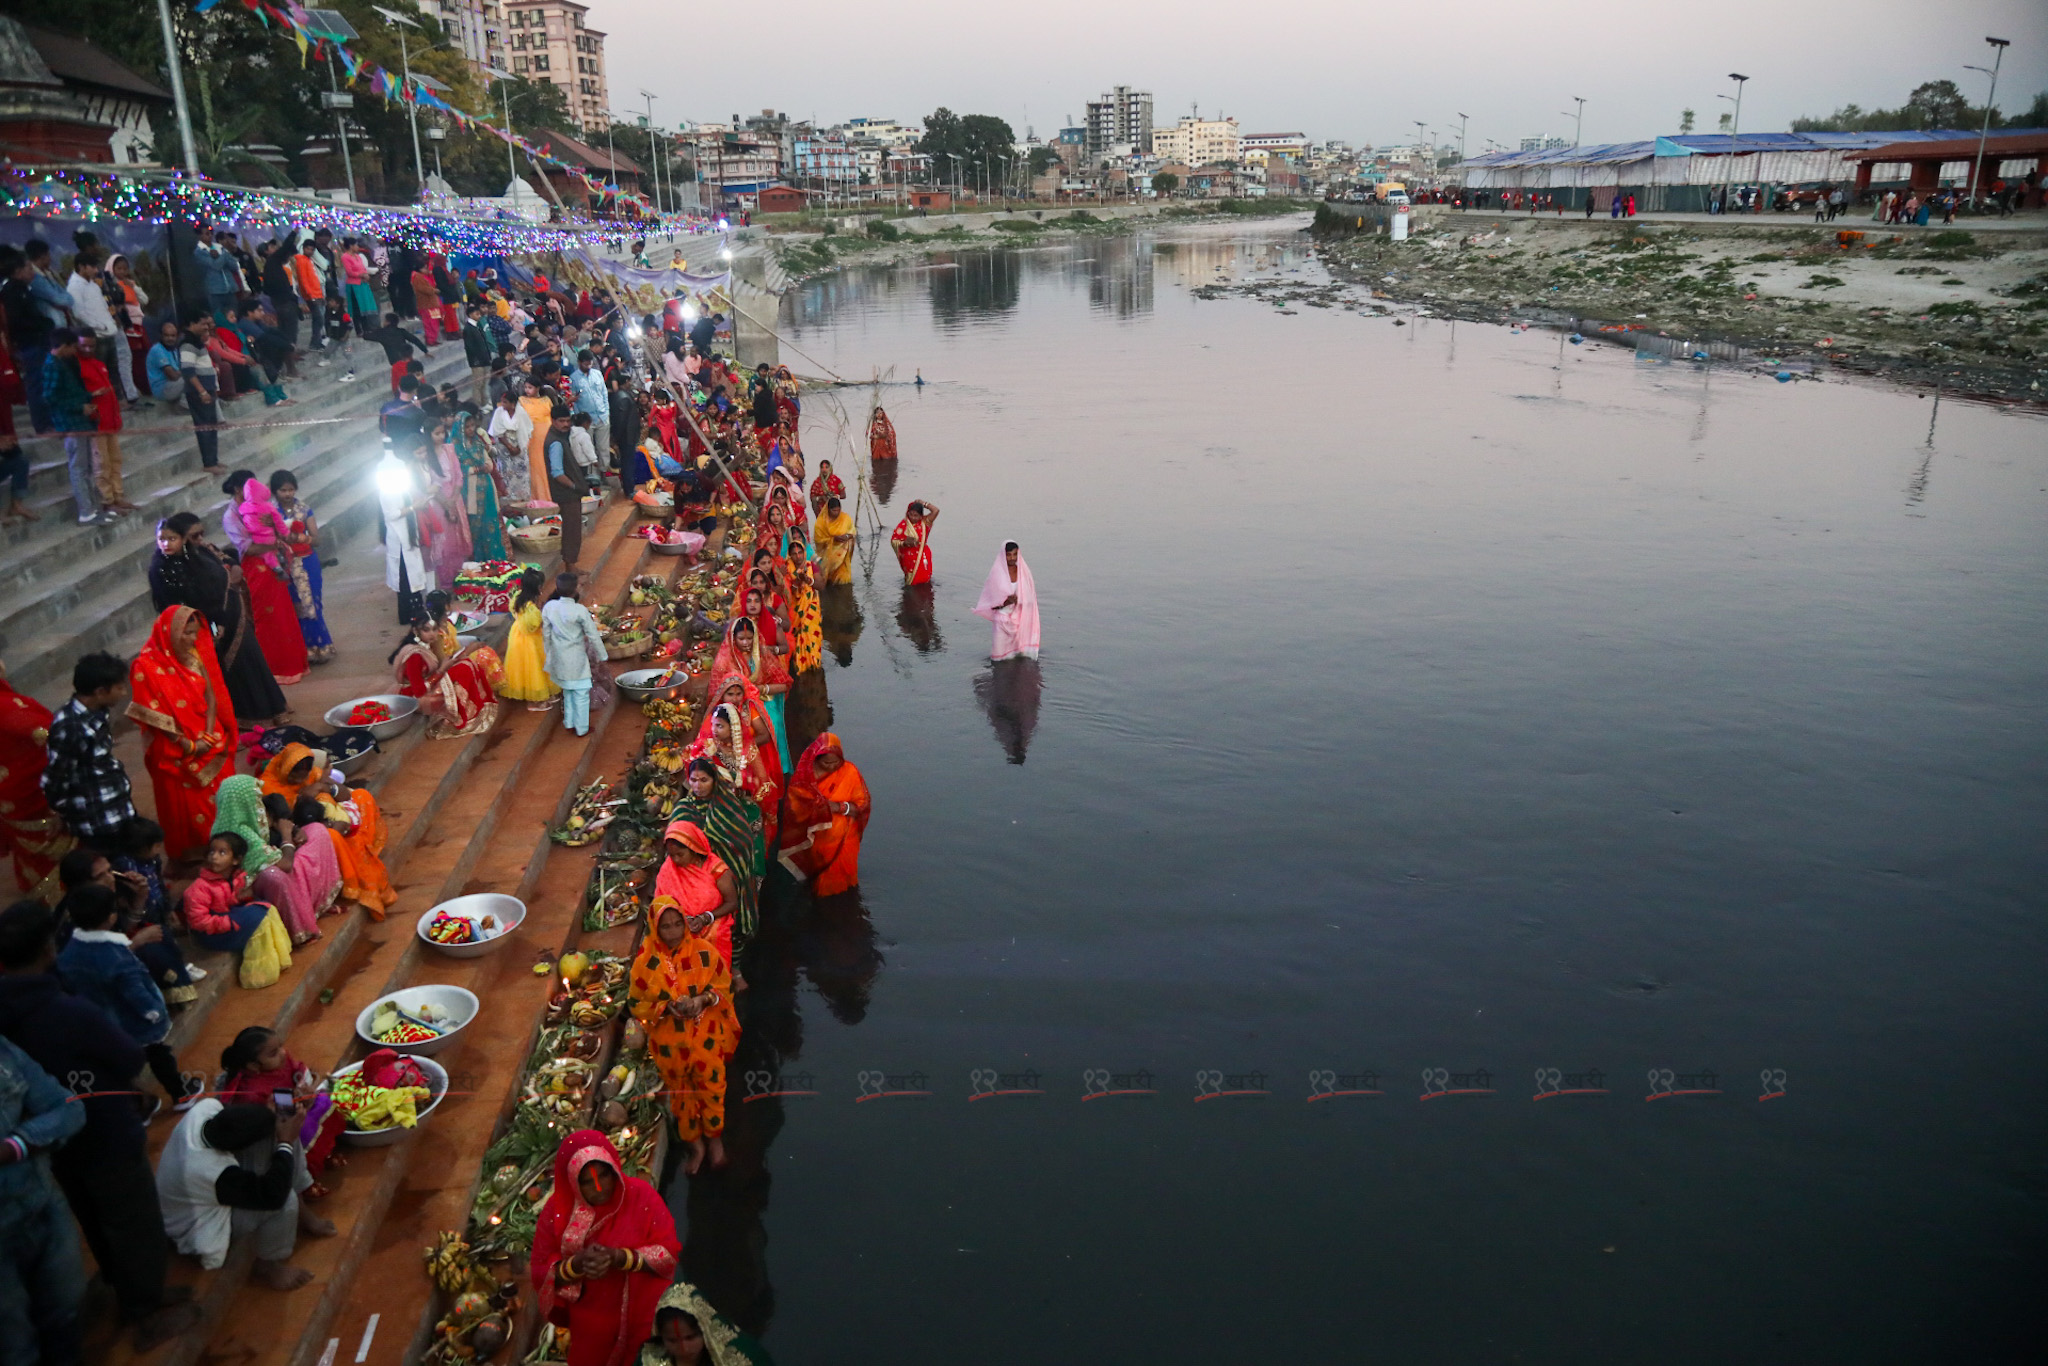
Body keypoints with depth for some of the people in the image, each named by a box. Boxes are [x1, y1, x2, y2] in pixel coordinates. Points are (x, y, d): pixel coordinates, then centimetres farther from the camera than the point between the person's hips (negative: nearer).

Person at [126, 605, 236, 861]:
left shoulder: (194, 655, 0)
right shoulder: (146, 666, -16)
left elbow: (211, 695, -1)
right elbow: (153, 715, -15)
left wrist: (208, 735, -13)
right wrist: (187, 744, -15)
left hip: (210, 741, 4)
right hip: (175, 751, -4)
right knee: (185, 805, 7)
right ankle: (190, 854, 23)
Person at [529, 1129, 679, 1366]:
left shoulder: (642, 1196, -16)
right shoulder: (557, 1209, -11)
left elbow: (670, 1252, -15)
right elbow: (540, 1271, -7)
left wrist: (618, 1257, -28)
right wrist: (577, 1264, -27)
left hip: (643, 1318, -1)